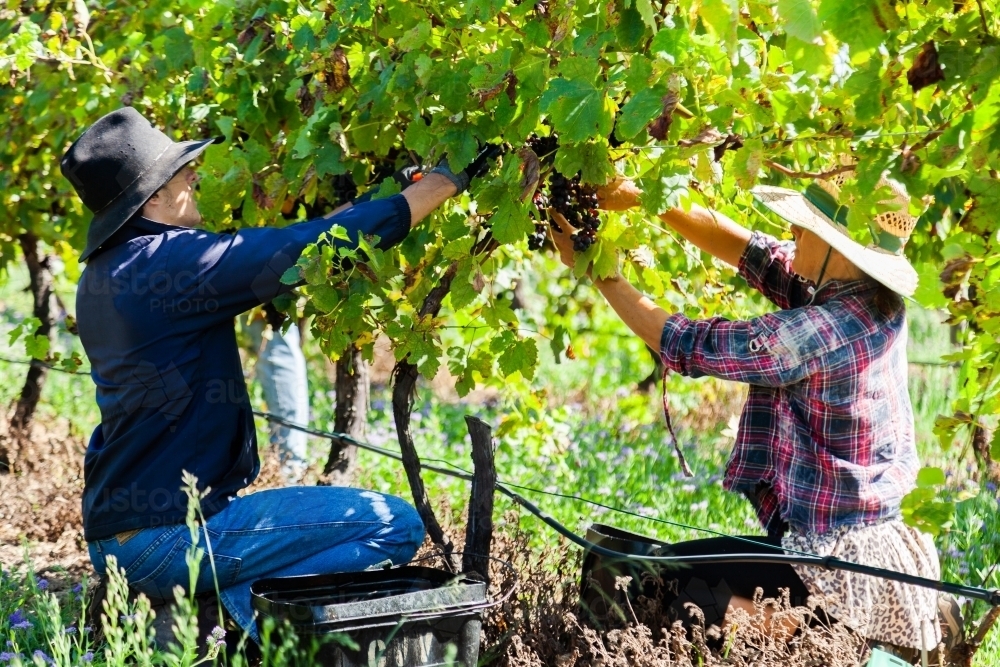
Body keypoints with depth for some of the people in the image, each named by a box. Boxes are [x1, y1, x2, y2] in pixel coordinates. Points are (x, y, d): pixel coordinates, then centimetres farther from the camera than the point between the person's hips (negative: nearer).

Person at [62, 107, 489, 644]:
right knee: (395, 525, -10)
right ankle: (237, 608, -11)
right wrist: (445, 179, -8)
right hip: (167, 535, -10)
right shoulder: (171, 259, -17)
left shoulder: (103, 277, 11)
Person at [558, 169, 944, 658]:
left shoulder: (820, 331, -24)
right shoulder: (875, 302, 1)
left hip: (832, 564, -9)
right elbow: (746, 249, 4)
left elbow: (685, 346, -16)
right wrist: (645, 197, -3)